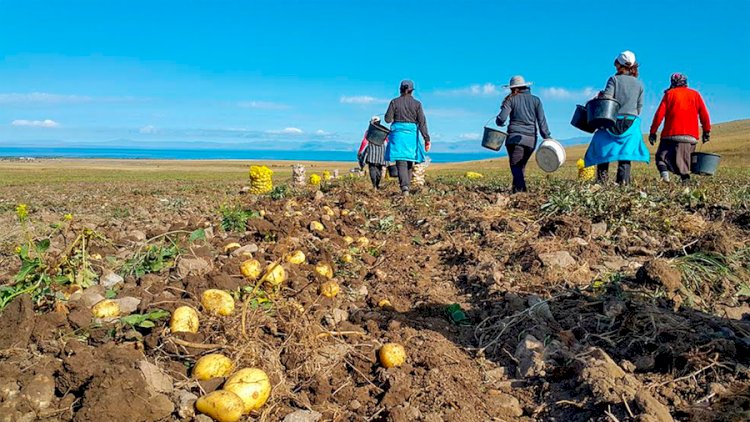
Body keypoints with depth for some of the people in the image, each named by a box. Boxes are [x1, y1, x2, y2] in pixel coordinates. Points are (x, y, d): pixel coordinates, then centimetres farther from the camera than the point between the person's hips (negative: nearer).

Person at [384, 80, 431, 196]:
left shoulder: (394, 102, 1)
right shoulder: (417, 104, 2)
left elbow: (388, 119, 0)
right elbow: (422, 122, -2)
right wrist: (427, 139, -1)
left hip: (398, 133, -1)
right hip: (411, 134, 1)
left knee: (401, 162, -5)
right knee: (409, 161, 15)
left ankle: (404, 187, -22)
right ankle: (406, 185, 20)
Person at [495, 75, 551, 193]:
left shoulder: (511, 99, 3)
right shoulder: (536, 100, 12)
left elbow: (501, 118, -6)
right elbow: (542, 121, 5)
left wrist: (499, 123, 17)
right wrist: (547, 137, 6)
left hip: (515, 138, -4)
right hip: (531, 139, 4)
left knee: (515, 165, -8)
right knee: (521, 166, 16)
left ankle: (519, 189, -24)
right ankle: (520, 188, 19)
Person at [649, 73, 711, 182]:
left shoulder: (669, 94, 9)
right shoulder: (695, 94, 17)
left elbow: (659, 114, 0)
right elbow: (704, 114, 10)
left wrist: (652, 132, 1)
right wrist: (707, 131, 14)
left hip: (671, 133, -2)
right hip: (690, 135, 3)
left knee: (661, 156, 2)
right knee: (685, 161, 5)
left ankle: (664, 173, -23)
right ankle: (685, 179, -11)